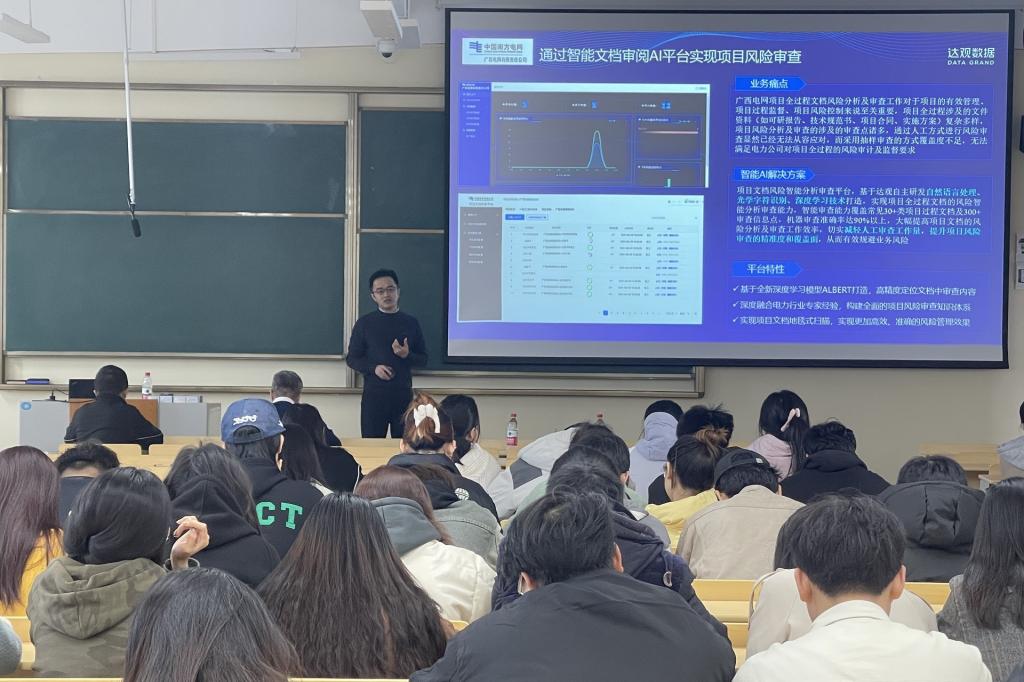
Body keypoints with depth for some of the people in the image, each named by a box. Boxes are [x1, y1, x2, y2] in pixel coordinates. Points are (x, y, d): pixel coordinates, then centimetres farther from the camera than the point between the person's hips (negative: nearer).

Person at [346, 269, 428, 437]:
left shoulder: (410, 322, 8)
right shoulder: (364, 323, 3)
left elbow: (423, 359, 11)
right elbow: (352, 358, 5)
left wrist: (407, 355, -11)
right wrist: (374, 368, -13)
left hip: (403, 394, 2)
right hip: (373, 394, -1)